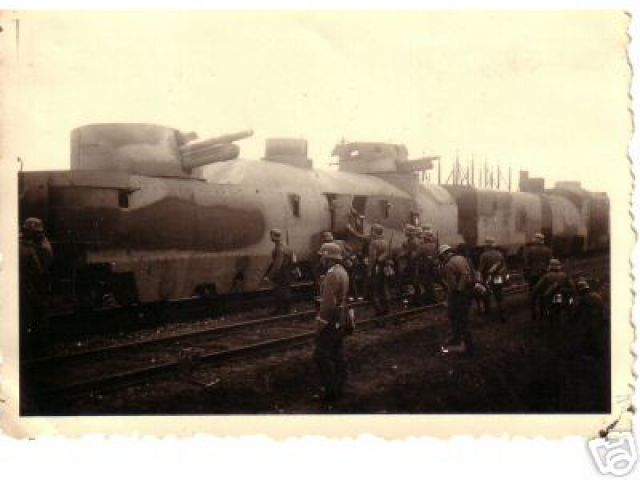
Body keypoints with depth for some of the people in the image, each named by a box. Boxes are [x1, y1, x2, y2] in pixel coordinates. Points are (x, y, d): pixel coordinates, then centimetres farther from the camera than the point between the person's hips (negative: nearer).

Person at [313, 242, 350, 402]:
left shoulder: (332, 274, -21)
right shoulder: (342, 271, 11)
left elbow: (328, 302, -25)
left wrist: (321, 323, -21)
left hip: (331, 320, -10)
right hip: (340, 319, 10)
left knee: (322, 355, -5)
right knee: (337, 353, 14)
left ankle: (331, 390, -3)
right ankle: (338, 387, 20)